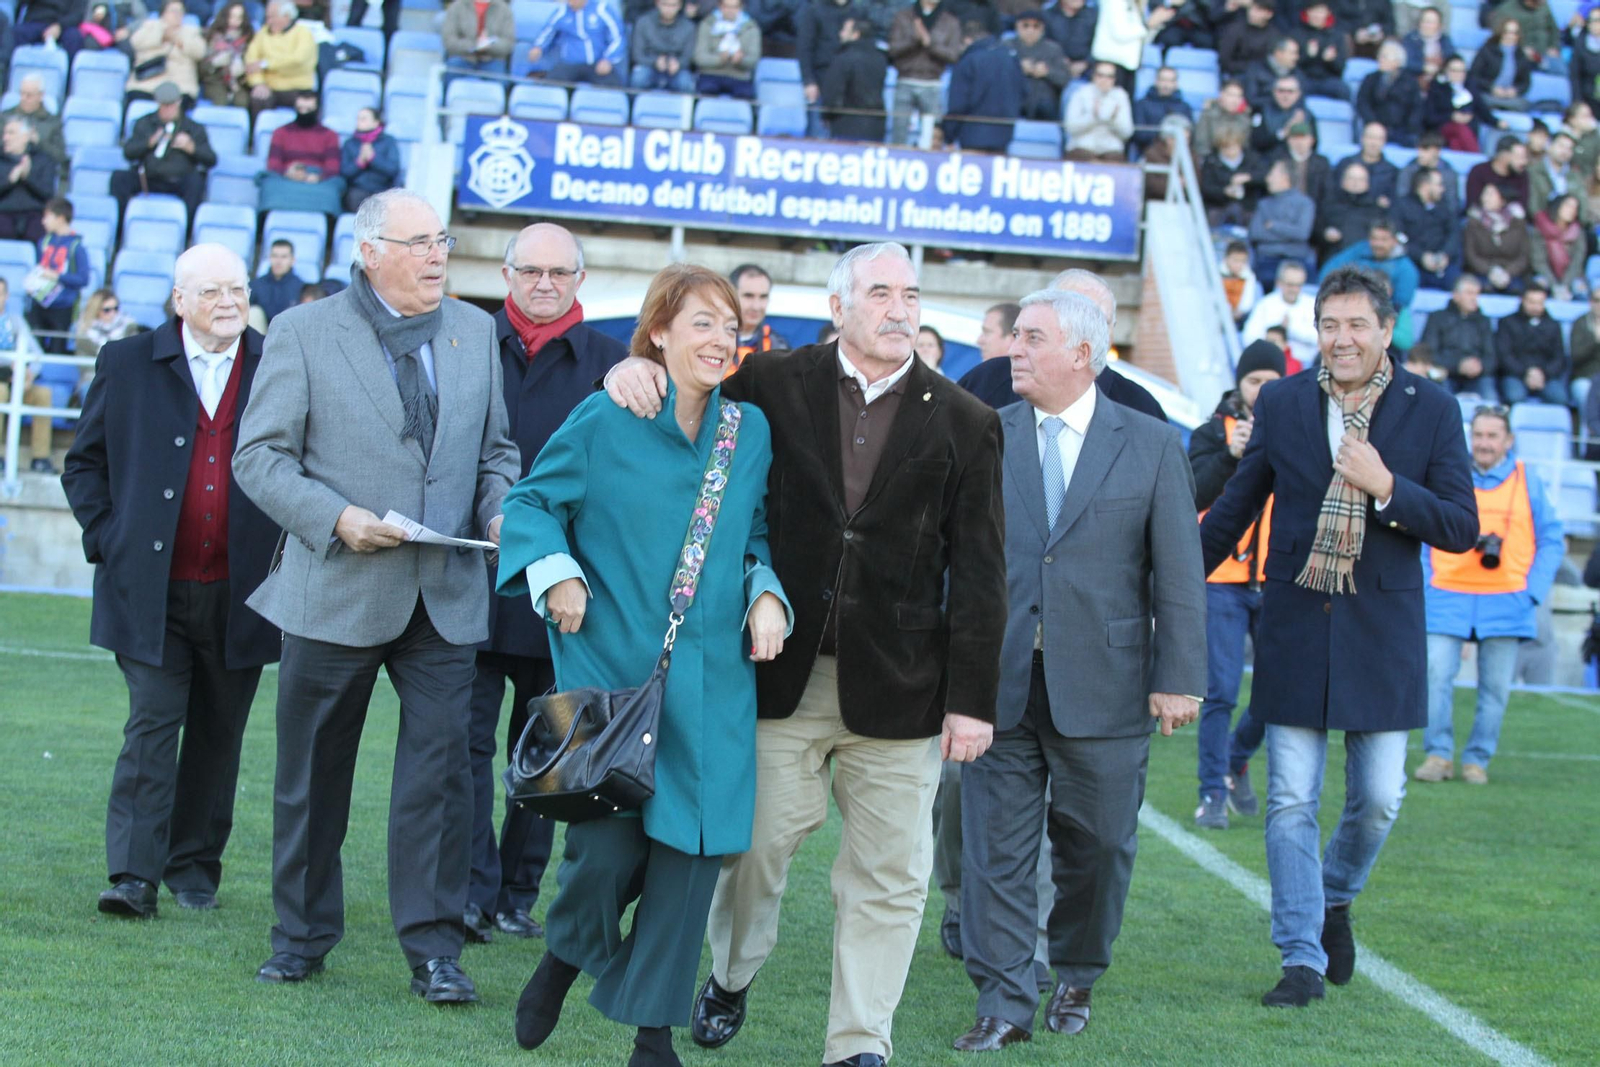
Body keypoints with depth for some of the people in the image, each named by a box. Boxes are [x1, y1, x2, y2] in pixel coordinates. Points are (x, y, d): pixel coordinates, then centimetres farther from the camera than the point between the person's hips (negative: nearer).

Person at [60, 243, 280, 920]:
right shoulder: (128, 365, 4)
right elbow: (84, 462, 11)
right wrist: (107, 537, -1)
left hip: (241, 595, 1)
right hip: (151, 588, -1)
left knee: (218, 733, 10)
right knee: (153, 723, -8)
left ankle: (194, 866, 22)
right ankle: (134, 875, -9)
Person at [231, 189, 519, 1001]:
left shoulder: (476, 331, 11)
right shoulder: (304, 332, -1)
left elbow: (495, 448, 17)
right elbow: (259, 455, -3)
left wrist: (499, 512, -3)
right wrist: (336, 518, -16)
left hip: (445, 596, 2)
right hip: (336, 593, -2)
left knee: (440, 770, -3)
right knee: (312, 774, 9)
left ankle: (433, 947, 5)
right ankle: (302, 934, 24)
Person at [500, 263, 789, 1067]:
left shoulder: (751, 432, 8)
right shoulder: (605, 420, -2)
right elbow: (531, 500, 7)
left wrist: (766, 596, 0)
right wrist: (556, 573, -8)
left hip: (711, 682, 3)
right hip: (611, 664, -3)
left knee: (691, 848, 0)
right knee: (608, 845, -10)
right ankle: (566, 956, 25)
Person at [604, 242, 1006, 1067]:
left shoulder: (963, 424, 3)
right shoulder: (775, 387, 2)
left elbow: (978, 573, 1)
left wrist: (972, 699, -4)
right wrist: (637, 369, -10)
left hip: (896, 688, 0)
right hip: (783, 674, 0)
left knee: (888, 875, 2)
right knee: (757, 842, 9)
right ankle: (731, 977, 36)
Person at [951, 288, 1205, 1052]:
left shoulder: (1152, 446, 1)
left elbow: (1178, 572, 0)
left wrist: (1179, 677, -5)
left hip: (1103, 690, -1)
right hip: (997, 681, 1)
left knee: (1096, 847, 10)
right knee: (997, 848, 1)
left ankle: (1077, 978, 31)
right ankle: (1004, 1003, 8)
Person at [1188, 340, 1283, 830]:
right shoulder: (1214, 431, 4)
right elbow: (1196, 495, -11)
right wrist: (1230, 455, -24)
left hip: (1279, 584, 2)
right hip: (1224, 581, -2)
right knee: (1220, 692, -6)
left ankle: (1237, 761, 29)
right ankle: (1214, 793, 2)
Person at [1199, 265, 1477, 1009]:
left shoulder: (1431, 411, -2)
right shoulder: (1281, 404, 2)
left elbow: (1462, 529, -5)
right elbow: (1235, 508, 13)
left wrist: (1387, 488, -20)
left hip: (1382, 631, 0)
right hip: (1295, 626, 1)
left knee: (1378, 797, 3)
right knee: (1291, 802, 0)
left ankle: (1335, 898, 33)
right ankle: (1303, 958, 8)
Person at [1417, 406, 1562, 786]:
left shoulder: (1527, 481, 8)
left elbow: (1552, 541, 10)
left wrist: (1532, 590, -1)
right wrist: (1426, 581, 1)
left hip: (1506, 602, 0)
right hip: (1448, 595, 0)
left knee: (1495, 686, 0)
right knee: (1436, 673, -12)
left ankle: (1477, 760, 11)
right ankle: (1438, 755, -2)